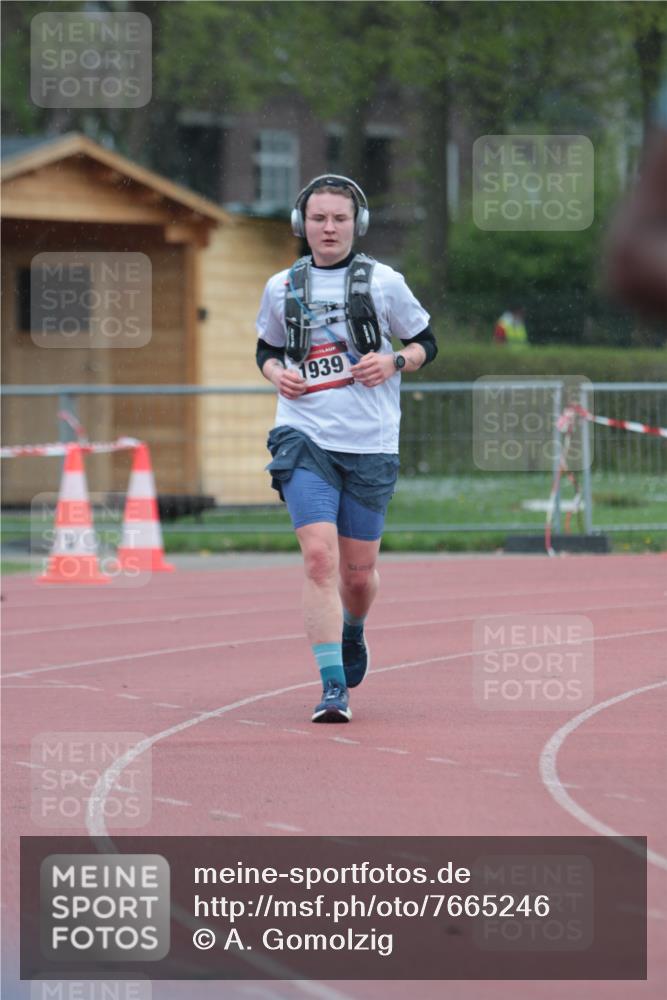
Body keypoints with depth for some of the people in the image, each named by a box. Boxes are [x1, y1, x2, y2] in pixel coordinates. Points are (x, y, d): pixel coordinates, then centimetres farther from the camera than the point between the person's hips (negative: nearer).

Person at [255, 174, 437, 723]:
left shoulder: (383, 282, 1)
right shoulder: (282, 288, 7)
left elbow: (426, 343, 11)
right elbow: (266, 348, 23)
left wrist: (394, 361, -10)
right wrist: (276, 372, 0)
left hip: (370, 446, 0)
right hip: (304, 438, 0)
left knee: (359, 571, 8)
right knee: (319, 557, -17)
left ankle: (353, 633, 44)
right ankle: (333, 688, -17)